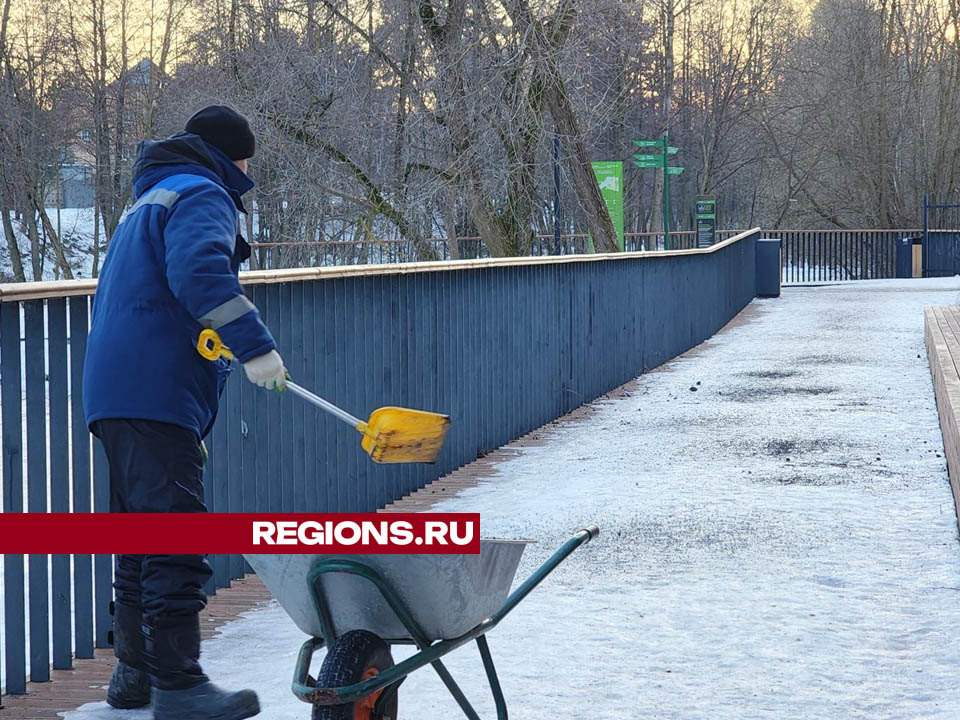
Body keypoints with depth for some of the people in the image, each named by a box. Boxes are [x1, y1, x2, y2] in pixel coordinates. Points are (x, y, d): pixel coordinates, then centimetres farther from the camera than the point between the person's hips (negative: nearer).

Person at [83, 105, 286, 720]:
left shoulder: (149, 201, 28)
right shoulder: (202, 197, -4)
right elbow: (198, 271, -25)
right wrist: (255, 345, -28)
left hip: (114, 393, 11)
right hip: (156, 397, -11)